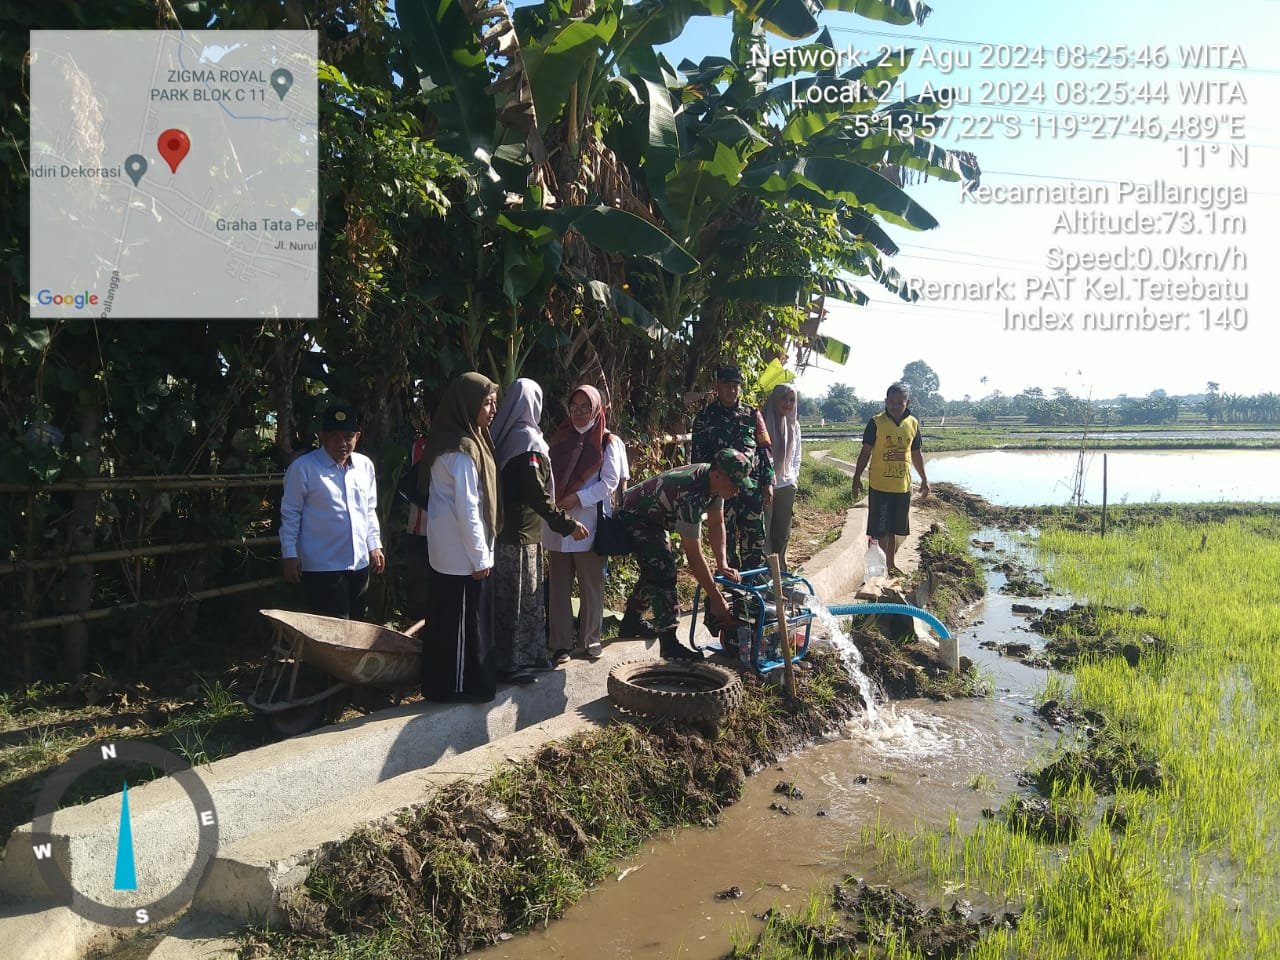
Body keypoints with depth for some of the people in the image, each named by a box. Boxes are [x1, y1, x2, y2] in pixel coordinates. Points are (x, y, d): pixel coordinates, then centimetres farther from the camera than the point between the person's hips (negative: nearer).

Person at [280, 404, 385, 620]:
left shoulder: (365, 465, 7)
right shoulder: (303, 467, -9)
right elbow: (290, 513, -5)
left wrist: (374, 545, 12)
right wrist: (289, 554, -7)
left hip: (359, 563, 6)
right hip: (322, 566, -6)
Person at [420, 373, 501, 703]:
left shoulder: (459, 441, 11)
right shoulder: (463, 449, -20)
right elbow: (467, 508, -21)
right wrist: (480, 556, -16)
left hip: (447, 548, 9)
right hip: (462, 551, -9)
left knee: (448, 616, 16)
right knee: (465, 618, 2)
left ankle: (442, 682, 26)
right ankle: (461, 685, 13)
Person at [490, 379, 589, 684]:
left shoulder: (504, 436, 8)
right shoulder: (527, 439, -17)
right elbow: (537, 494, -22)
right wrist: (567, 524, -17)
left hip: (508, 528, 9)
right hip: (520, 533, -9)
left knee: (527, 595, 16)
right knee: (517, 597, 1)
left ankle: (529, 654, 25)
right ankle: (509, 663, 9)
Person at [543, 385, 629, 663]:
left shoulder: (608, 443, 0)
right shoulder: (559, 438, 13)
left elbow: (610, 482, -7)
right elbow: (548, 475, 14)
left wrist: (577, 498, -15)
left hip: (589, 523, -3)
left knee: (591, 585, 5)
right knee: (558, 585, 4)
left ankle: (589, 640, 18)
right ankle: (561, 643, 12)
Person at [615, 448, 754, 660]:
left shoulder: (714, 481, -13)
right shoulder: (691, 496, -38)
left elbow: (717, 524, 0)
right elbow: (693, 555, -35)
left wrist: (722, 565, -11)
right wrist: (716, 599, -30)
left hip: (655, 517, 10)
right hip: (633, 517, -10)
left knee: (655, 571, 21)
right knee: (664, 574, -18)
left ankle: (630, 624, 38)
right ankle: (669, 644, -12)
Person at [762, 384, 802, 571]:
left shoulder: (794, 425, 9)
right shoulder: (763, 422, -9)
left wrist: (794, 475, 8)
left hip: (787, 486, 5)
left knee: (783, 533, 12)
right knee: (764, 532, -4)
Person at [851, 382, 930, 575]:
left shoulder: (913, 424, 5)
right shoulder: (876, 423, -8)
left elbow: (916, 454, 15)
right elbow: (865, 452, -4)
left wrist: (924, 479, 17)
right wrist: (857, 478, -7)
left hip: (903, 486, 4)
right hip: (880, 486, -4)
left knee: (894, 529, 15)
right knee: (881, 530, -2)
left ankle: (890, 564, 28)